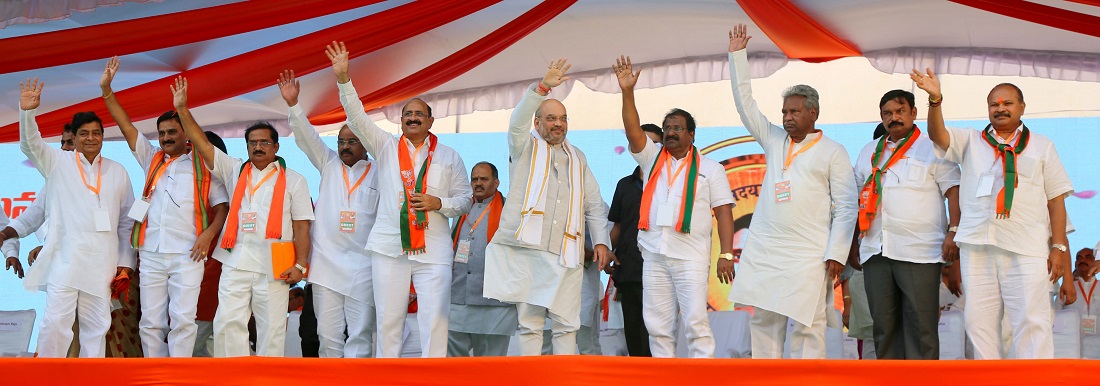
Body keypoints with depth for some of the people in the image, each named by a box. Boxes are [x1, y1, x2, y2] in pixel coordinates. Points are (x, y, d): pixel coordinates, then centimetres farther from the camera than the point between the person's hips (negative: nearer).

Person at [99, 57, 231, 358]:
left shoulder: (203, 166, 7)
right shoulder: (152, 160, 17)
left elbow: (222, 205, 5)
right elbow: (126, 126, 11)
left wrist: (209, 232, -12)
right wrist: (107, 91, 2)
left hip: (187, 255, -4)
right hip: (151, 254, 4)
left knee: (183, 320, -9)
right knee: (150, 322, 3)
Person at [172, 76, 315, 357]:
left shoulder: (293, 180, 7)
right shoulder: (234, 171, 15)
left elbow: (301, 227, 2)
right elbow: (202, 144, 9)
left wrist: (300, 264, -8)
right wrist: (182, 110, 1)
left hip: (274, 266, -2)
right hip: (236, 262, 2)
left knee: (272, 327, 0)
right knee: (227, 323, -4)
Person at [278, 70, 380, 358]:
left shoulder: (379, 174, 6)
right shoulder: (329, 165, 13)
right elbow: (306, 138, 2)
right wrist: (293, 104, -11)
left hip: (363, 266, -2)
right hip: (326, 262, 2)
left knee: (360, 334, -2)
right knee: (328, 333, 4)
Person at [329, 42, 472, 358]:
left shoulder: (449, 157, 11)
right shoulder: (386, 148, 11)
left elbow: (465, 198, 11)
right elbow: (357, 118, 0)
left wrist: (439, 203, -9)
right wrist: (343, 79, -12)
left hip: (434, 251, 0)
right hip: (389, 248, 1)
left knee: (435, 320, -6)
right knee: (388, 320, 4)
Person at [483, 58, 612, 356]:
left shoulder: (577, 158, 22)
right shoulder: (525, 148, 11)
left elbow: (594, 205, 21)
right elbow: (518, 122, -11)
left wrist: (601, 240, 8)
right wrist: (542, 88, -23)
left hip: (566, 252, 3)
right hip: (526, 250, -3)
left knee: (566, 323, -1)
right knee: (529, 322, -2)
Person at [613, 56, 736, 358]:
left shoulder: (710, 168, 6)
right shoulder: (652, 158, 13)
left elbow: (724, 211, 1)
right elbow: (633, 131, -2)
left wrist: (726, 255, -9)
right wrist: (627, 92, -14)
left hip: (691, 257, -3)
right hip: (654, 256, 4)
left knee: (696, 323, -10)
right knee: (658, 326, 5)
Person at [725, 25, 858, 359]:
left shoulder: (832, 152, 3)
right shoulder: (774, 140, 15)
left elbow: (846, 207, -1)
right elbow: (745, 103, 16)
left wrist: (837, 254, -9)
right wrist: (737, 54, 13)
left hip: (808, 256, -5)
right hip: (763, 252, 5)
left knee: (806, 328, -6)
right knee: (763, 323, 5)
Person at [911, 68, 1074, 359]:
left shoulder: (1041, 146, 14)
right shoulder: (971, 141, 16)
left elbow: (1056, 199, 9)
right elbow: (938, 134, -3)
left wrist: (1059, 246, 1)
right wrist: (935, 99, -21)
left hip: (1026, 248, -2)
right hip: (977, 245, 2)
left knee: (1031, 321, -6)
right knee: (978, 321, 4)